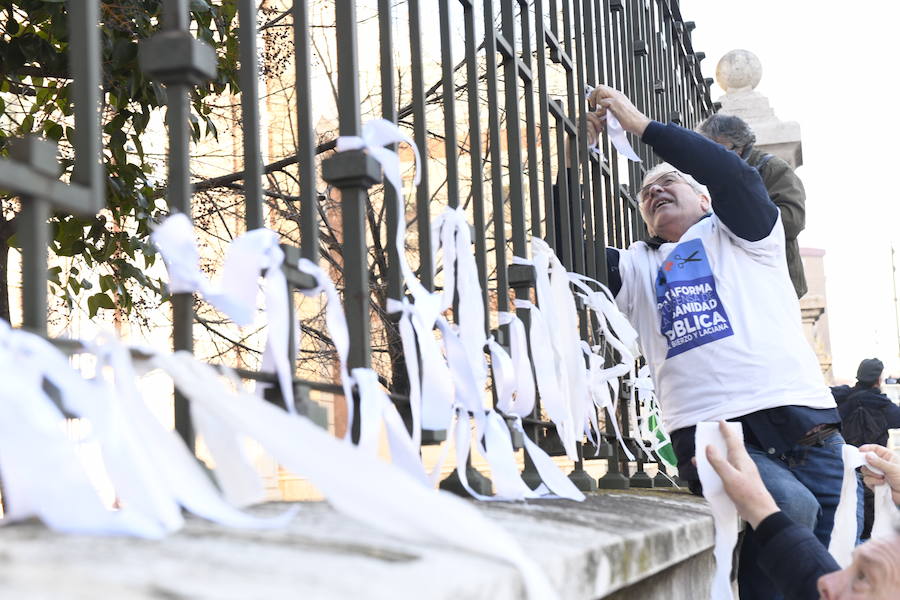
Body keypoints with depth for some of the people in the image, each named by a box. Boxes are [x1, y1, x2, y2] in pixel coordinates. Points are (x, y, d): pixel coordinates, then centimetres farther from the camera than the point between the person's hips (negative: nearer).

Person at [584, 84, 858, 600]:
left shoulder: (737, 233, 17)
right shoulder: (638, 267, 24)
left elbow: (736, 175, -4)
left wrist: (641, 123, -2)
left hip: (804, 424, 0)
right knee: (789, 506, -31)